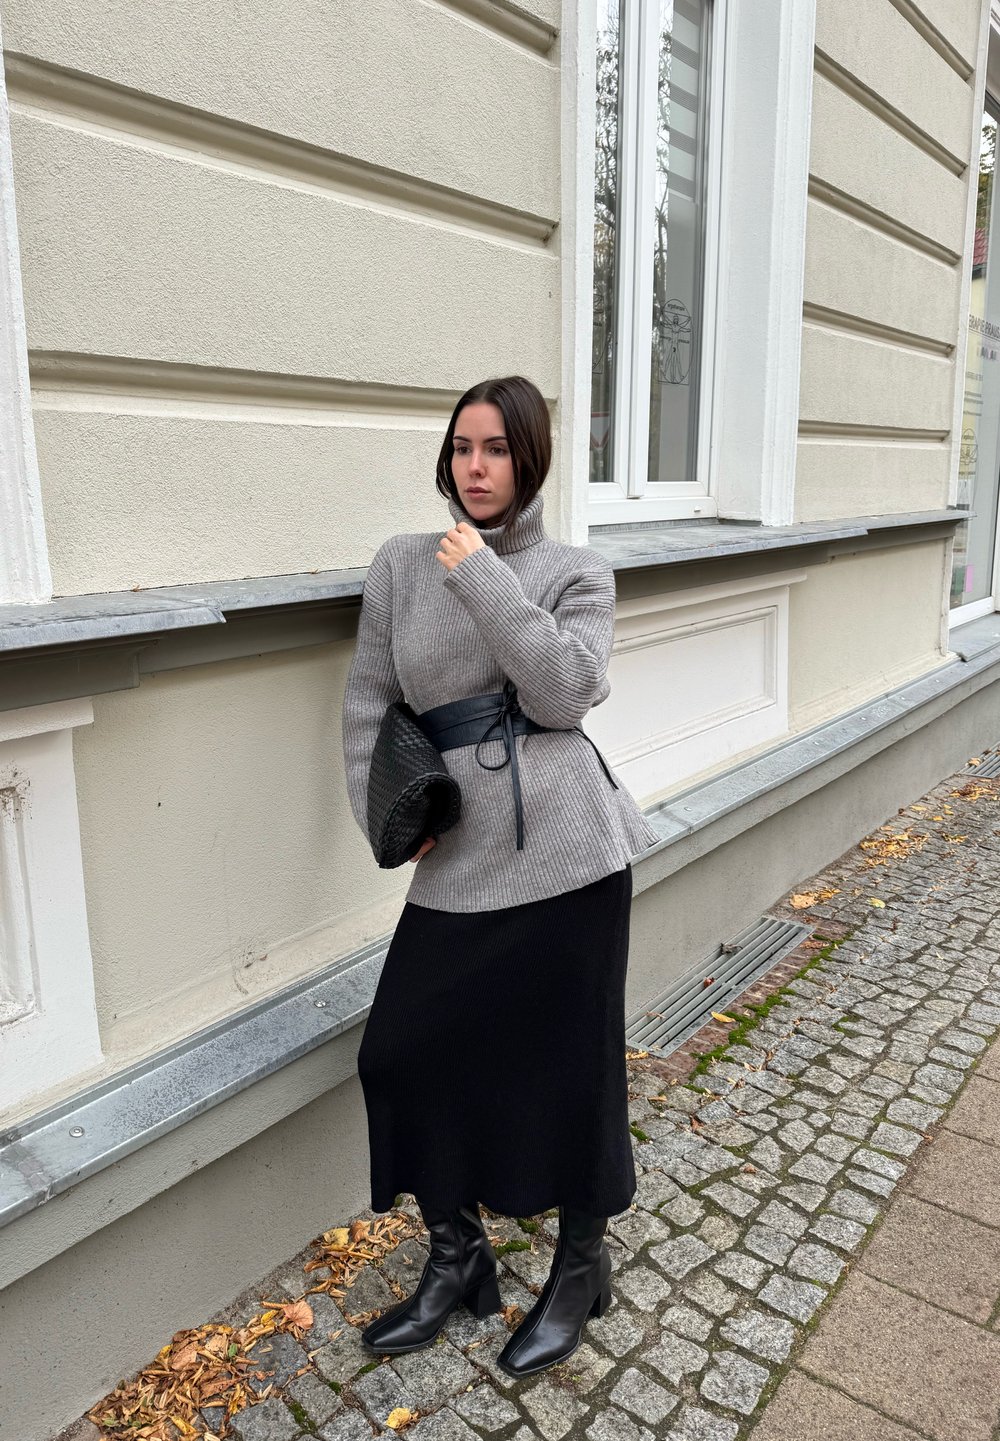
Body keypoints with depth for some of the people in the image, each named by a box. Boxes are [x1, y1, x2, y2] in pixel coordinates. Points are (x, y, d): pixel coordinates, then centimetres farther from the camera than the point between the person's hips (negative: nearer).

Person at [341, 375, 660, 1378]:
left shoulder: (576, 573, 3)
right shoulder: (401, 564, 8)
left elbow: (564, 692, -14)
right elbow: (368, 703, 10)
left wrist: (487, 581, -16)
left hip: (566, 848, -3)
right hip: (458, 858, 3)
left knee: (569, 1061, 8)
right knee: (405, 1051, 5)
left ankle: (580, 1267, 35)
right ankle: (456, 1259, 31)